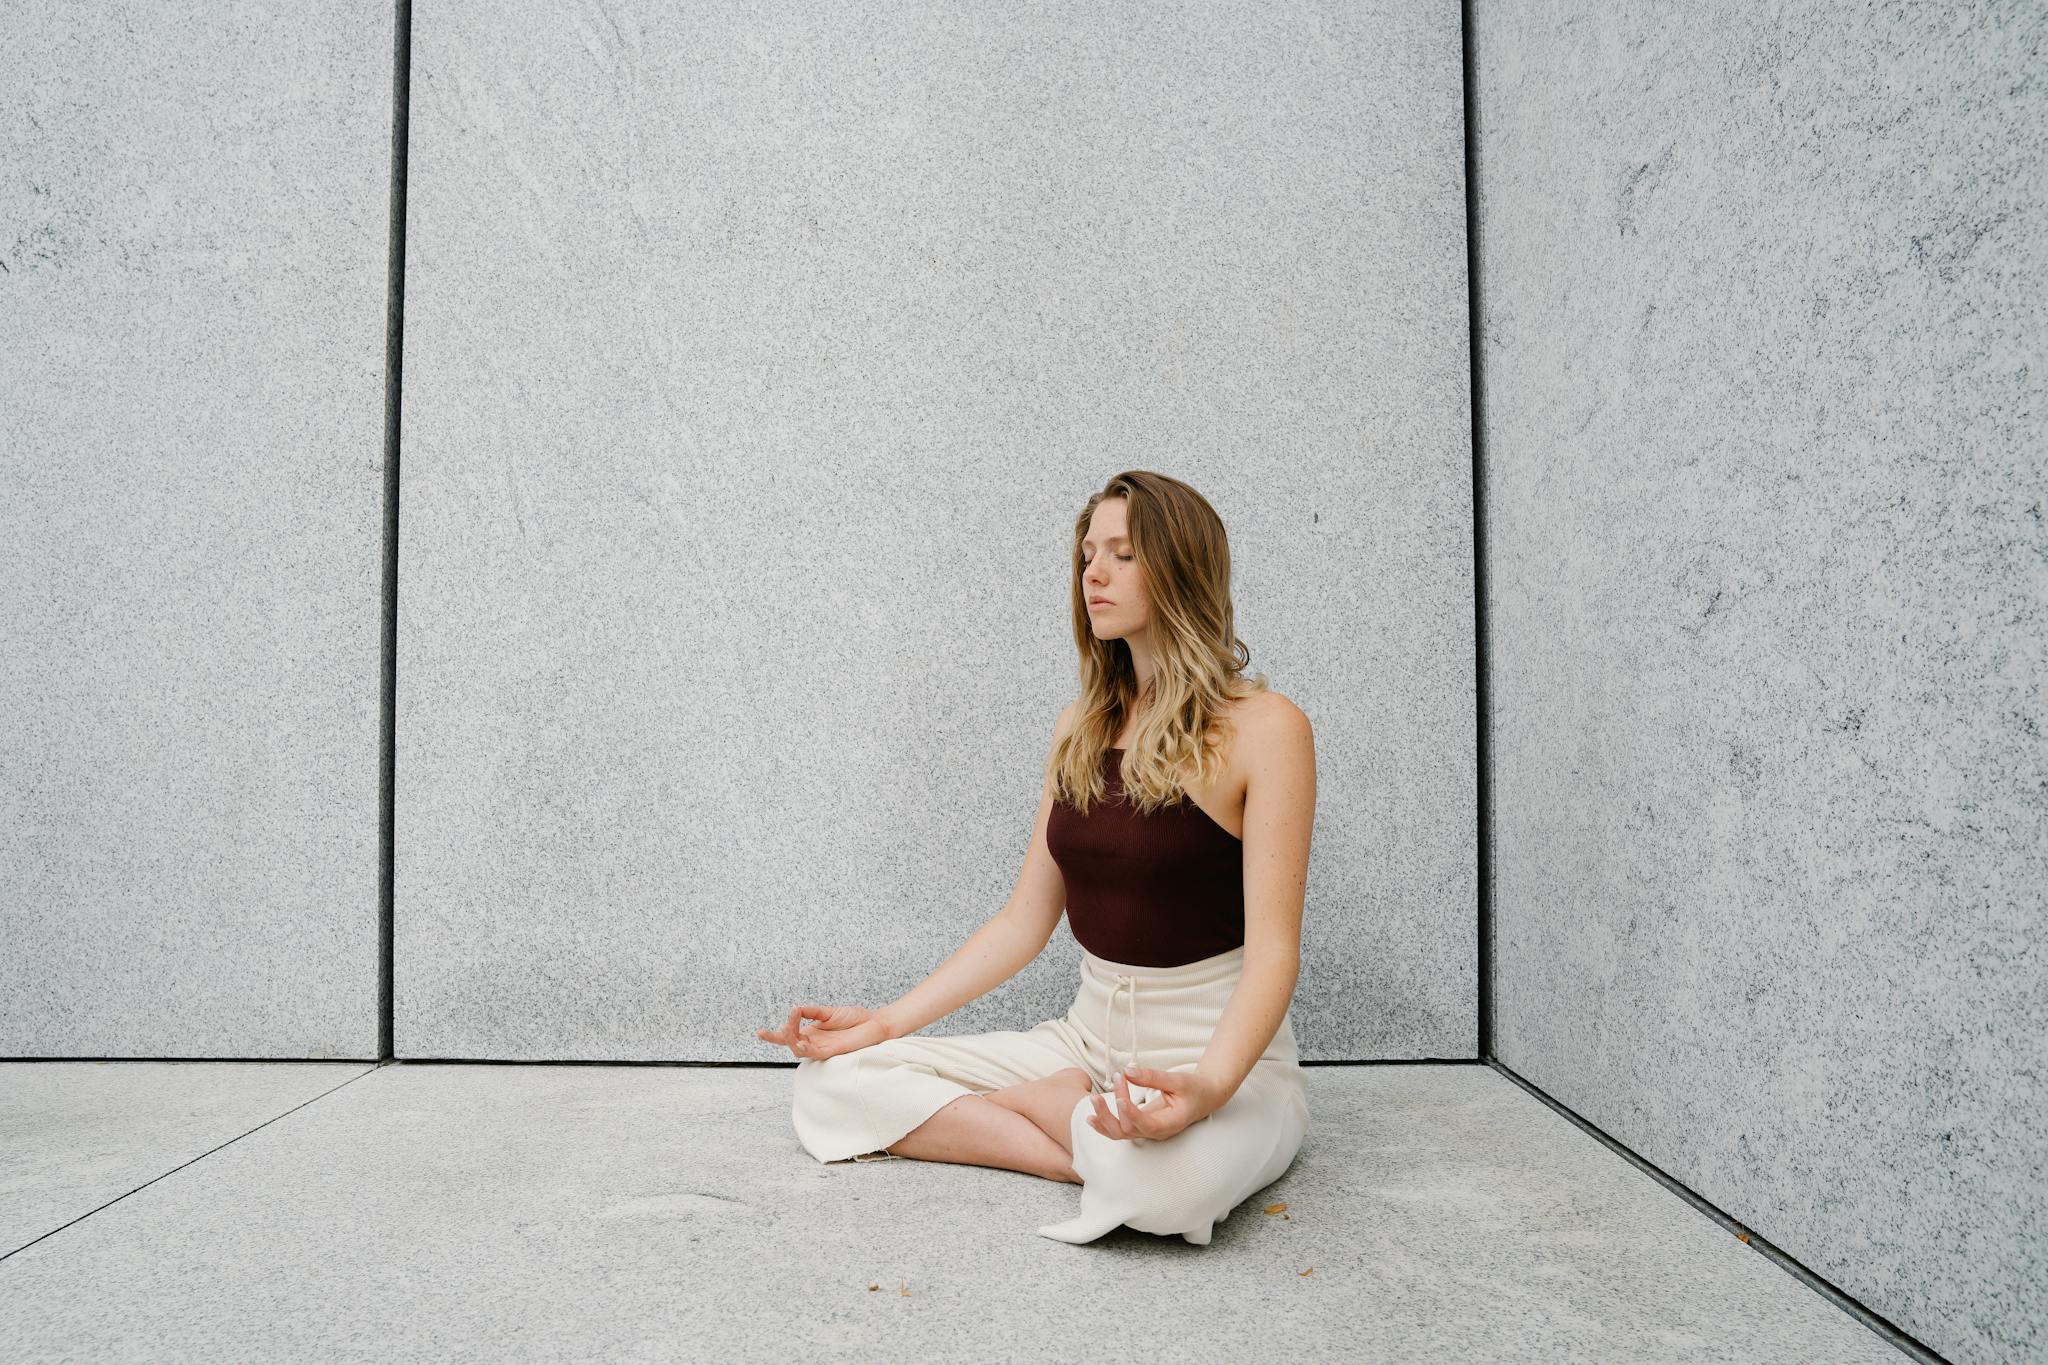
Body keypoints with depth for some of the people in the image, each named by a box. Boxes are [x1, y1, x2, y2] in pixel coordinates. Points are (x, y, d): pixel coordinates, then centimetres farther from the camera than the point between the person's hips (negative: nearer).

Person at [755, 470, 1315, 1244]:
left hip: (1223, 1054, -5)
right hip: (1088, 1037, 6)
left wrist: (1209, 1086, -35)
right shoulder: (1081, 725, 8)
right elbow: (1027, 919, 9)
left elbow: (1272, 948, -17)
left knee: (1165, 1178, -41)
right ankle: (1092, 1144, -9)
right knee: (830, 1082, -5)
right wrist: (889, 1021, 2)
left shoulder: (1262, 727, -11)